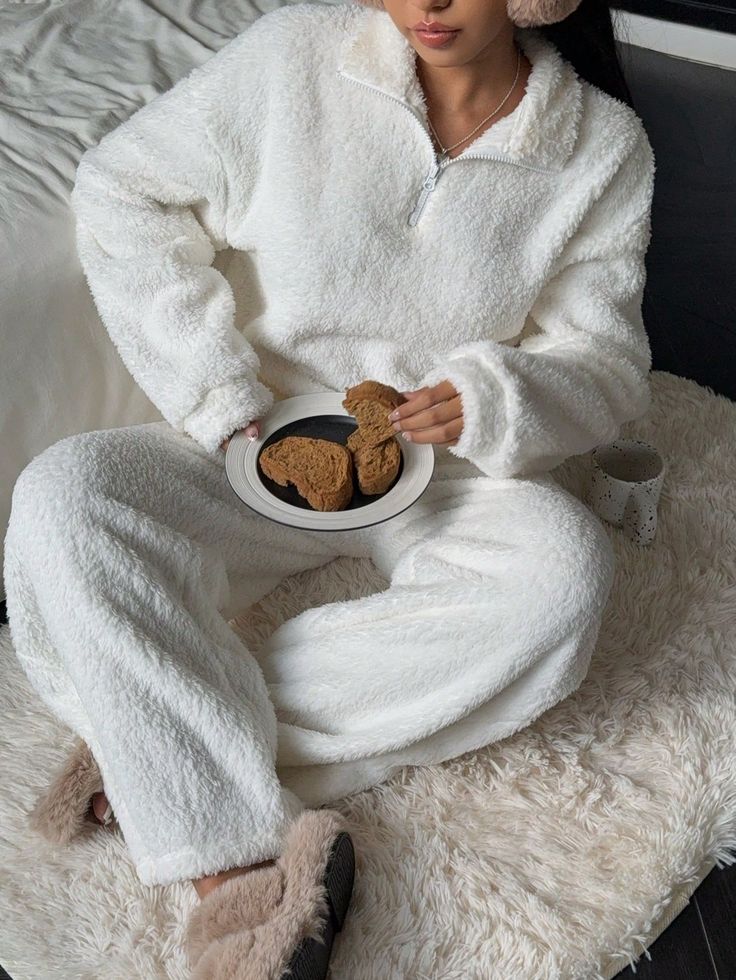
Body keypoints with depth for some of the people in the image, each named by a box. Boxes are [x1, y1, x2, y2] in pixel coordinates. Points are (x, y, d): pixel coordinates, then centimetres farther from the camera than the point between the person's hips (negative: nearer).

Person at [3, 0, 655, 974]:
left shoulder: (606, 145, -3)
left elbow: (606, 361, 1)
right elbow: (121, 188, -1)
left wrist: (493, 401, -23)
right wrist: (223, 401, -10)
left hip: (449, 475, 1)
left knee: (566, 572, -32)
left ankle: (165, 753, -24)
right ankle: (250, 873, -29)